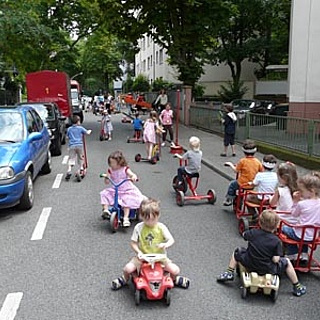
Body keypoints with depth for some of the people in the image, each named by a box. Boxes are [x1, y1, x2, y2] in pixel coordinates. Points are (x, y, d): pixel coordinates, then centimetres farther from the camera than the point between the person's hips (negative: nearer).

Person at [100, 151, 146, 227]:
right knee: (104, 194, -15)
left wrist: (133, 177, -46)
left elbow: (133, 175, -22)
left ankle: (126, 218, -26)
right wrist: (106, 177, -22)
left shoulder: (125, 169, -10)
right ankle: (105, 210, -13)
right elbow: (107, 182, -1)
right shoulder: (110, 170, 1)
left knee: (127, 201, -27)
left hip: (126, 190, -4)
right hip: (115, 190, 4)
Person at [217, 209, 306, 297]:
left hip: (249, 266, 1)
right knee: (286, 262, 21)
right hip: (268, 270, -1)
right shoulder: (276, 241, -14)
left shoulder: (253, 232, -8)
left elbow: (244, 234, 15)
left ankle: (229, 273, 18)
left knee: (237, 252, 26)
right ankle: (297, 287, 28)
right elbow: (275, 260, -16)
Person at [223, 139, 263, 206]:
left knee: (232, 184, 22)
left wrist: (230, 164, 10)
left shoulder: (242, 161, -16)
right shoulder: (257, 161, -5)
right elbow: (262, 171, 3)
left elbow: (236, 170, -7)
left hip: (243, 183, -5)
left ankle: (228, 200, 27)